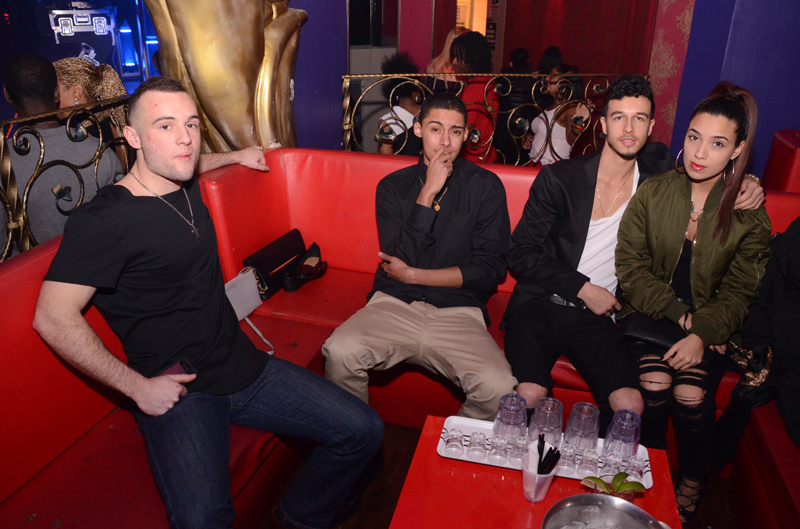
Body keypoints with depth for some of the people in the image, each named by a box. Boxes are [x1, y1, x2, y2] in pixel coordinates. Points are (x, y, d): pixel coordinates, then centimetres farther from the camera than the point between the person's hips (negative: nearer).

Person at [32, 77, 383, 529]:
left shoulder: (188, 188, 9)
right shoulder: (103, 220, -13)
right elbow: (53, 319, -15)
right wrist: (137, 386, -14)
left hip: (244, 367, 7)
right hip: (176, 390, -6)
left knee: (363, 431, -1)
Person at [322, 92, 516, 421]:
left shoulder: (485, 186, 7)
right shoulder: (393, 186, 10)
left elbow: (490, 269, 0)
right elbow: (401, 256, -3)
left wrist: (412, 275, -3)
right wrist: (428, 192, -8)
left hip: (458, 313, 0)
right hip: (394, 305, 1)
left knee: (499, 387, -27)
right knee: (339, 352, -27)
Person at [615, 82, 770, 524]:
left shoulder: (749, 214, -1)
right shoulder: (652, 193, -3)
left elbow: (739, 292, -2)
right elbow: (631, 267, -5)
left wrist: (701, 332, -19)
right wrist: (678, 314, -14)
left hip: (710, 324, 0)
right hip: (649, 313, 0)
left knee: (692, 396, -22)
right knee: (655, 382, -24)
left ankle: (692, 487, 8)